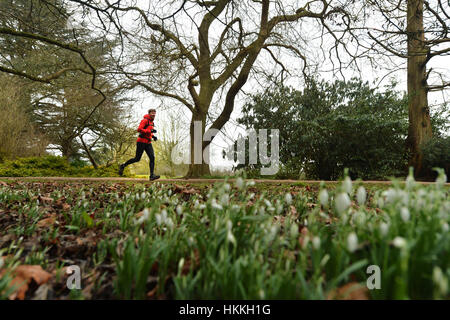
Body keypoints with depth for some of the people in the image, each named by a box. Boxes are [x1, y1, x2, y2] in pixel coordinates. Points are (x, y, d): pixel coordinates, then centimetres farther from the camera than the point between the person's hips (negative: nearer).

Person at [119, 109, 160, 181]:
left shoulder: (152, 122, 17)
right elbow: (139, 129, -22)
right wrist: (150, 131, -25)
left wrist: (153, 136, 12)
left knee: (152, 157, -9)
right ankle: (123, 166, 22)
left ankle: (152, 175, -13)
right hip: (141, 142, -8)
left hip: (148, 143, 8)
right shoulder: (145, 120, -10)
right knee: (137, 159, 0)